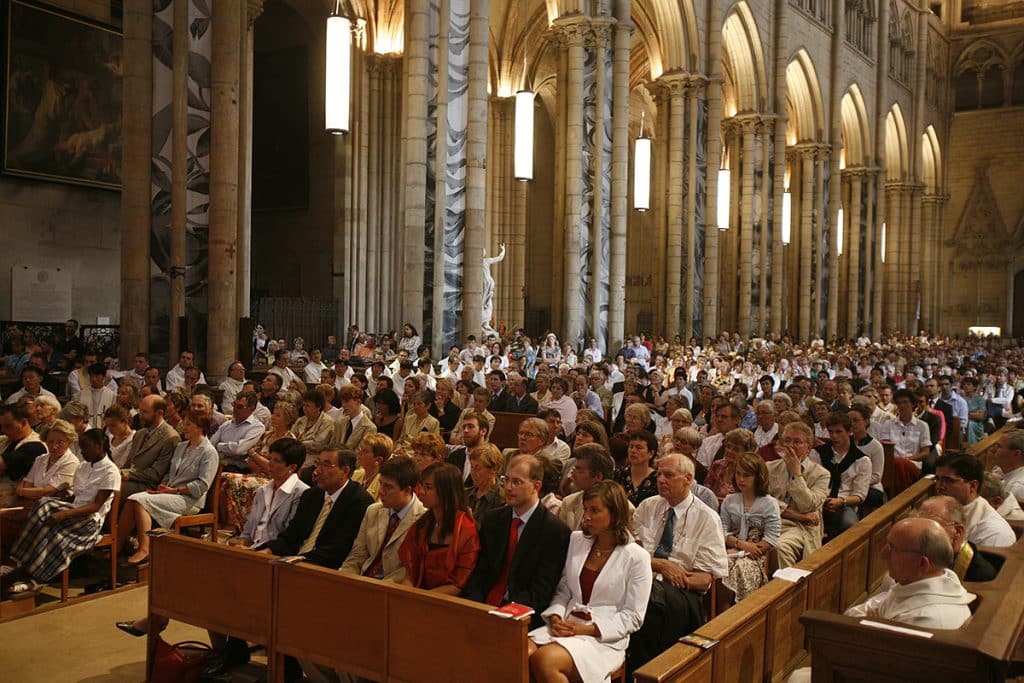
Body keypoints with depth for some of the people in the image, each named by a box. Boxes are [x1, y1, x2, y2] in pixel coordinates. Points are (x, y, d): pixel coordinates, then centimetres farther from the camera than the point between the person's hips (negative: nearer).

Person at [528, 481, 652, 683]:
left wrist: (586, 629, -13)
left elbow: (633, 617, -5)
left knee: (544, 659, -32)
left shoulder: (636, 557, -5)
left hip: (605, 638, -4)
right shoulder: (576, 540, 10)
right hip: (567, 626, 4)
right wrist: (556, 618, -6)